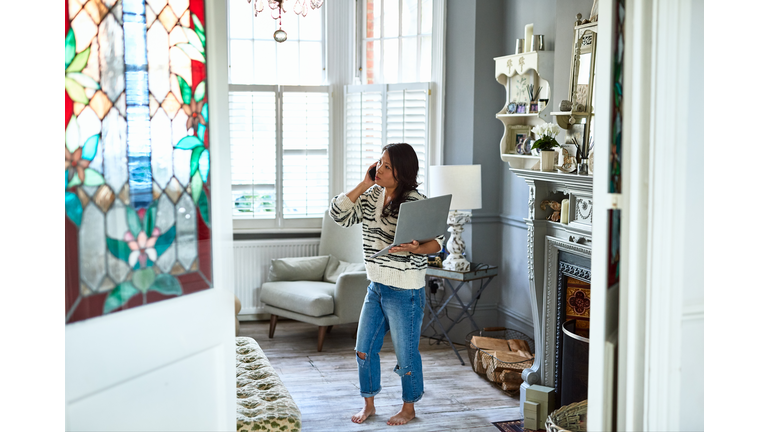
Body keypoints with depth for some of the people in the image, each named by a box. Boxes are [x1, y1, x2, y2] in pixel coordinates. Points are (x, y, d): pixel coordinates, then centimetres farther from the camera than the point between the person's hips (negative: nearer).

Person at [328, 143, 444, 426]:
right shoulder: (371, 197, 4)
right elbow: (339, 214, -1)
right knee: (364, 349, 13)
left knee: (406, 354, 7)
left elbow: (437, 242, -14)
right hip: (376, 287, 7)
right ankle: (368, 405, 31)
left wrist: (415, 249, -34)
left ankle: (409, 408, 28)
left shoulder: (416, 202, -17)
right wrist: (363, 184, -6)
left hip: (405, 292, -7)